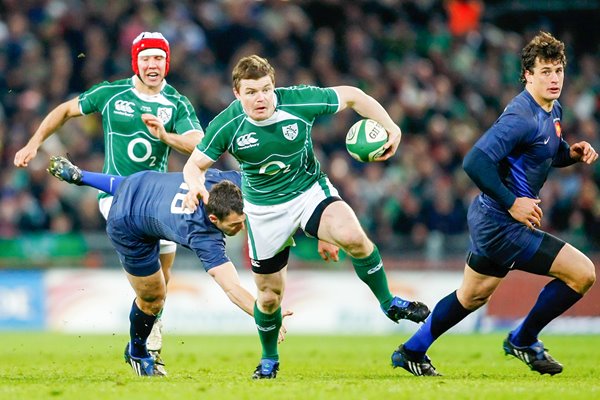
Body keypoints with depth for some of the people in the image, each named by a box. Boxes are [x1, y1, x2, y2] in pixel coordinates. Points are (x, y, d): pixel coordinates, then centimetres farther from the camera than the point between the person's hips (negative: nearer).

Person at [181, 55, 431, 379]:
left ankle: (389, 303, -9)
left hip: (310, 191, -1)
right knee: (269, 296, 7)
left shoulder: (299, 102, -20)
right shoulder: (226, 126, -19)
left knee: (353, 236, -31)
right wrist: (195, 184, -32)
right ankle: (269, 360, 36)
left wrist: (390, 127, -14)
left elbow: (352, 96, -7)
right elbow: (195, 164, -8)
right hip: (264, 211, 1)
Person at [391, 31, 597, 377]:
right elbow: (475, 162, -29)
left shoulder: (553, 111, 7)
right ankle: (523, 341, 7)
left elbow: (549, 155, 23)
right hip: (502, 226, -10)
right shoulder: (521, 117, -24)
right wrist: (512, 203, -24)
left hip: (491, 221, 10)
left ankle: (412, 352, 40)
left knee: (473, 296, 26)